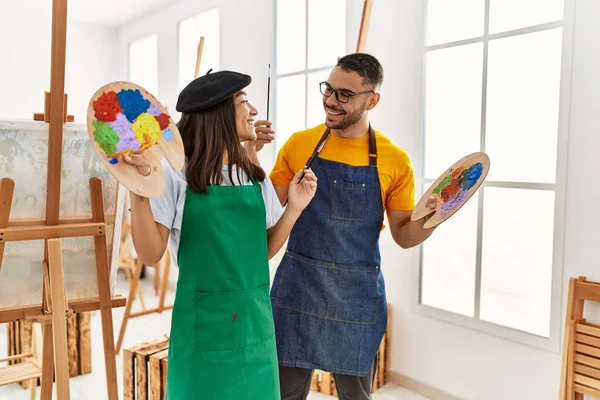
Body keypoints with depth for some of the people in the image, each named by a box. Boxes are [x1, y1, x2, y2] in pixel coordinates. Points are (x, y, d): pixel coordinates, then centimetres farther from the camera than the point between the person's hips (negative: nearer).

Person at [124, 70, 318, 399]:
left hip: (254, 323, 5)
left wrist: (294, 207, -6)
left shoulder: (256, 177, 4)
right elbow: (151, 255, -12)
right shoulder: (175, 175, -10)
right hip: (202, 326, -4)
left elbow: (264, 250, 8)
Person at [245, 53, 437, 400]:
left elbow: (403, 235, 3)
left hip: (357, 295, 0)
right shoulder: (299, 144, -1)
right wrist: (251, 155, -11)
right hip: (297, 287, 1)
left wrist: (428, 221, -19)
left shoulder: (395, 160, -4)